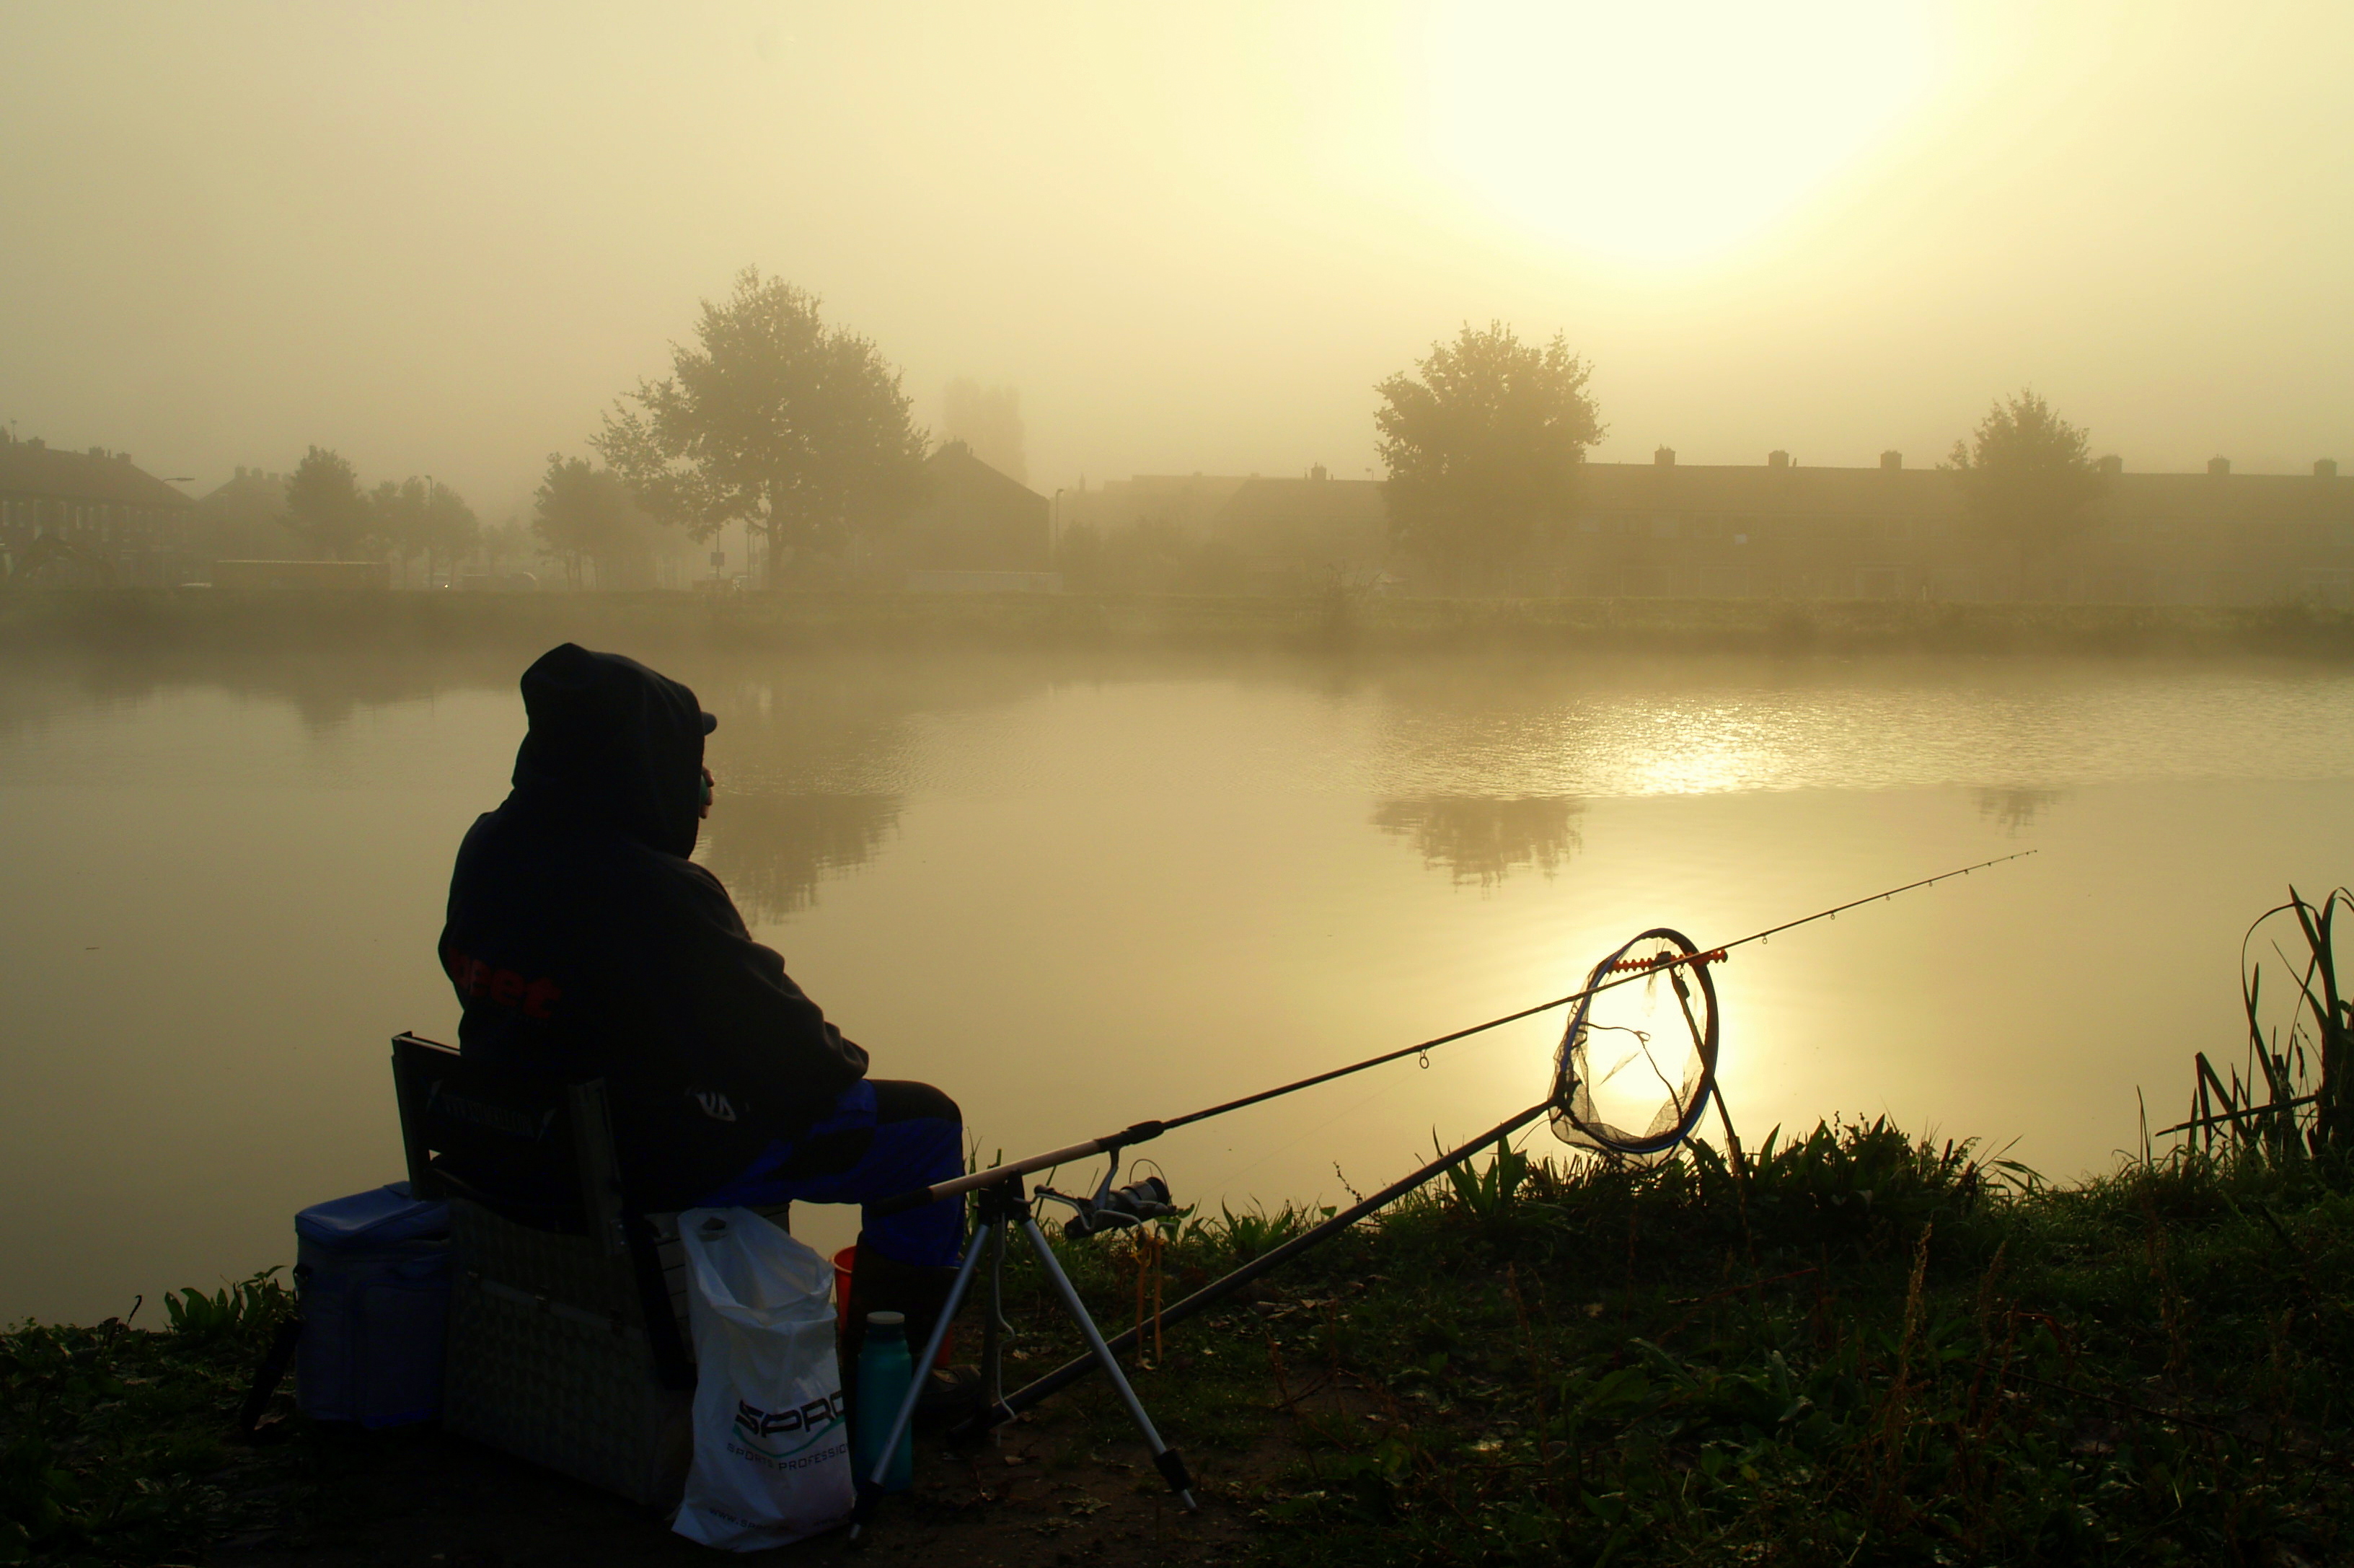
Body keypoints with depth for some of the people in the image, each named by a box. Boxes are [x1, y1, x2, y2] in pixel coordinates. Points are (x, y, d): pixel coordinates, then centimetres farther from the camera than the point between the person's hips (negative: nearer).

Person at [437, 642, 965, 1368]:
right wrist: (841, 1061, 2)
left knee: (757, 1100, 35)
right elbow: (787, 1053, -20)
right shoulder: (651, 892, -30)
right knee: (926, 1121, 2)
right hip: (653, 1168, -9)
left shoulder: (488, 847, -4)